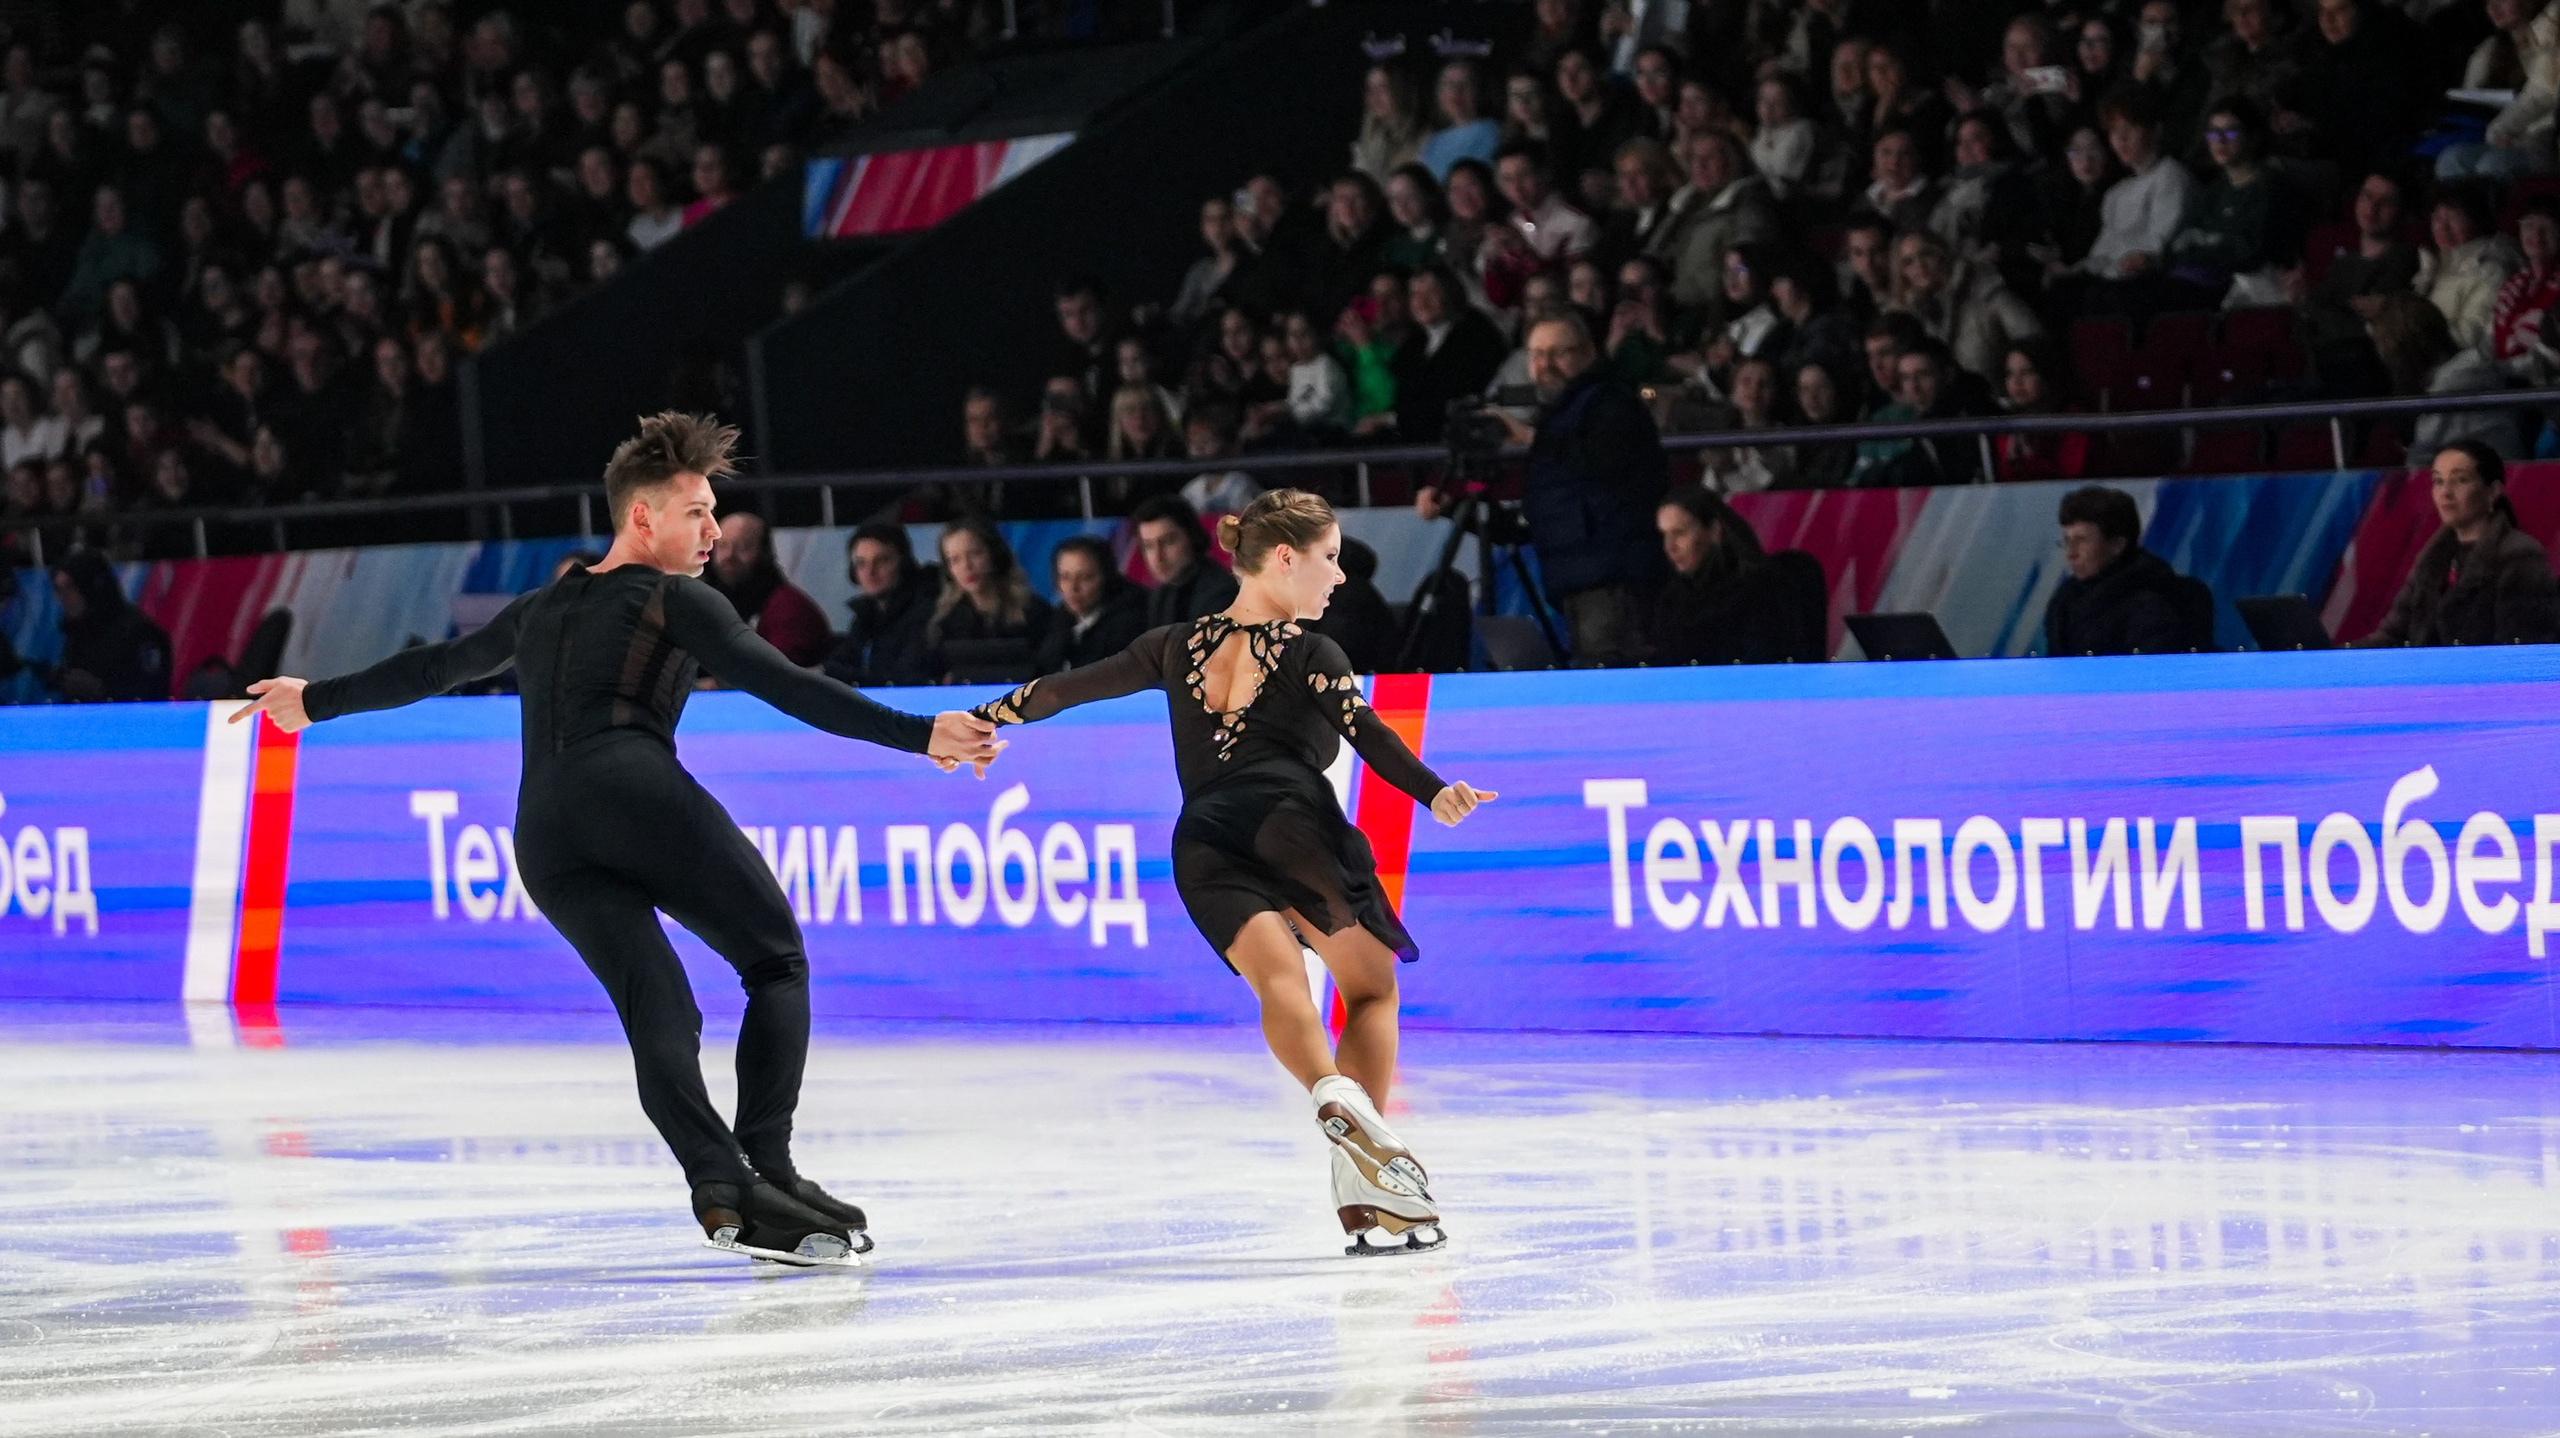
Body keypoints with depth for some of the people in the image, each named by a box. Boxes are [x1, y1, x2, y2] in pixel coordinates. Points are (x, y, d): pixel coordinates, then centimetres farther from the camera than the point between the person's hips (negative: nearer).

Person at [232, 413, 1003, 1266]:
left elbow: (430, 669, 41)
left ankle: (723, 1190, -26)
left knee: (660, 1020, -2)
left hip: (544, 834, 5)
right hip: (639, 796, -5)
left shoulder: (543, 610, 29)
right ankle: (769, 1168, -12)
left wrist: (316, 701, 57)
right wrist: (919, 736, -7)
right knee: (777, 964, 6)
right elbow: (789, 690, -1)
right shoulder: (676, 601, 11)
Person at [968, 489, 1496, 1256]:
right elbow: (1367, 731, -8)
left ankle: (1338, 1099, -48)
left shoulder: (1177, 646, 23)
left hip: (1204, 843, 3)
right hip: (1290, 819, -3)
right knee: (1370, 984, 10)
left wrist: (979, 719, 39)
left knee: (1279, 977, -14)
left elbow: (1068, 688, 28)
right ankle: (1364, 1184, -8)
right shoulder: (1310, 653, 10)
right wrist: (1434, 793, -20)